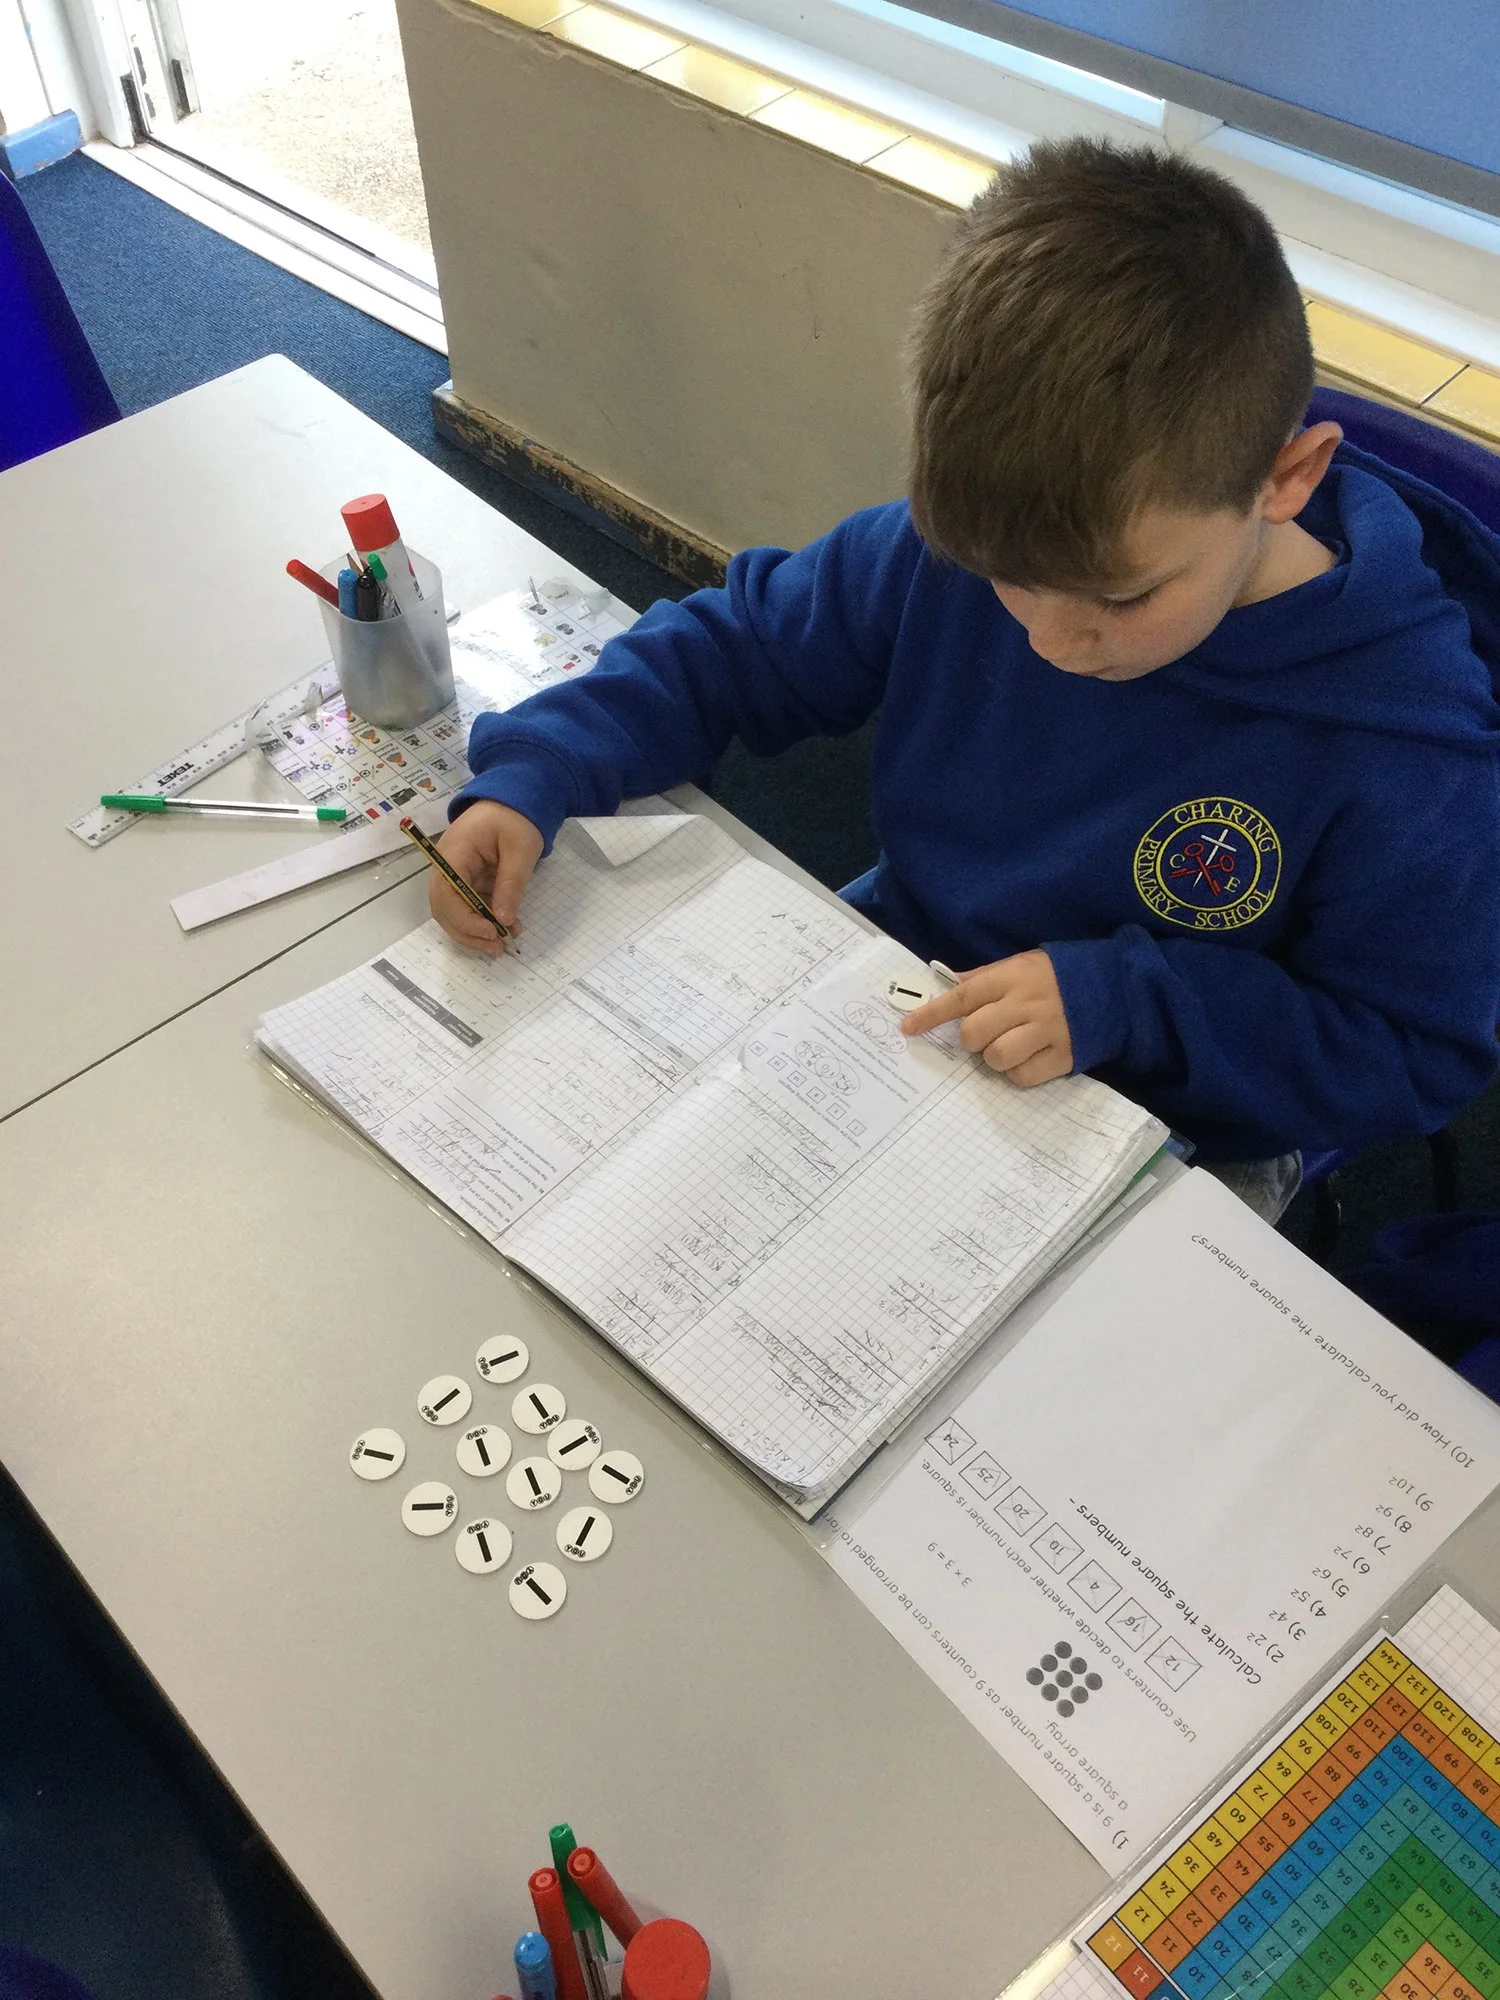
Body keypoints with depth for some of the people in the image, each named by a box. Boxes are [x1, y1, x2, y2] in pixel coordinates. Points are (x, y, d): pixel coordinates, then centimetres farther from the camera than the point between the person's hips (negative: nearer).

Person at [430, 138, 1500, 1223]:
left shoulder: (1406, 745, -25)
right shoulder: (957, 544, -16)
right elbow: (738, 642, -1)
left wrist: (1129, 1001, -28)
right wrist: (534, 774, -15)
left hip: (1168, 1137, -4)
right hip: (890, 1002, 5)